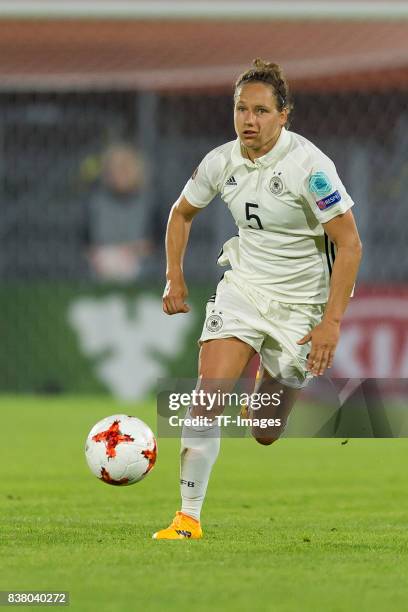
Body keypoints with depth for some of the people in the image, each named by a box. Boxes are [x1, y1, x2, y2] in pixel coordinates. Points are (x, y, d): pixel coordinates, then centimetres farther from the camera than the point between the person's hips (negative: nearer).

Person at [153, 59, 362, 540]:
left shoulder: (308, 165, -20)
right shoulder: (221, 162, -5)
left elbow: (349, 244, -19)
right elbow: (182, 212, 16)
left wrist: (331, 321, -23)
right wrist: (174, 277, 7)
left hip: (301, 299, -3)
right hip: (243, 286, 3)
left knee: (265, 436, 4)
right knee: (210, 389, -19)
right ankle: (189, 517, -12)